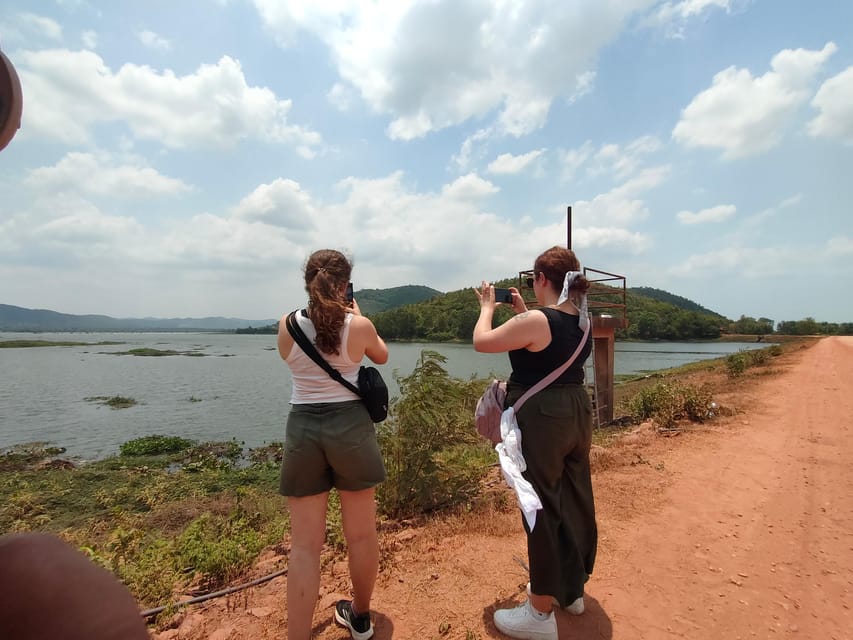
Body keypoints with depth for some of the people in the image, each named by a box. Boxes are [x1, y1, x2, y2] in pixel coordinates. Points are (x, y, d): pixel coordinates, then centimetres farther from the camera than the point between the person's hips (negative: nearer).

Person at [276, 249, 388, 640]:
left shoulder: (286, 326, -3)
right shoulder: (360, 326, -8)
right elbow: (381, 357, 14)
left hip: (302, 429, 1)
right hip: (350, 426, -1)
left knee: (305, 545, 9)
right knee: (362, 534, 18)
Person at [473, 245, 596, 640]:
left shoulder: (536, 320, -22)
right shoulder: (581, 320, 4)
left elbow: (482, 342, -13)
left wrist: (487, 307, 3)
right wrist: (523, 312, 19)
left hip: (541, 422, -9)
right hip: (577, 415, 9)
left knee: (542, 508, 2)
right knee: (575, 501, 19)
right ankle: (572, 588, 39)